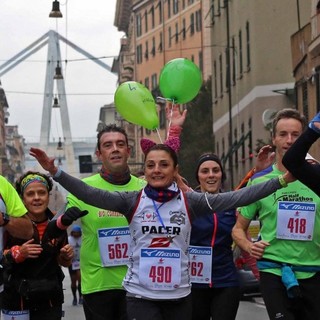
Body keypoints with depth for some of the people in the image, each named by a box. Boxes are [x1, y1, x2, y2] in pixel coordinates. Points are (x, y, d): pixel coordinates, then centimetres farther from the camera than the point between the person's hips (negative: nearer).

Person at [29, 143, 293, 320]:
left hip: (179, 296, 2)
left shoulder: (189, 202, -1)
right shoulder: (132, 201, -2)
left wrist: (282, 181, -14)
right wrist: (56, 172, -23)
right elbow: (91, 194, -11)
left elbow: (233, 199, -7)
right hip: (141, 296, -1)